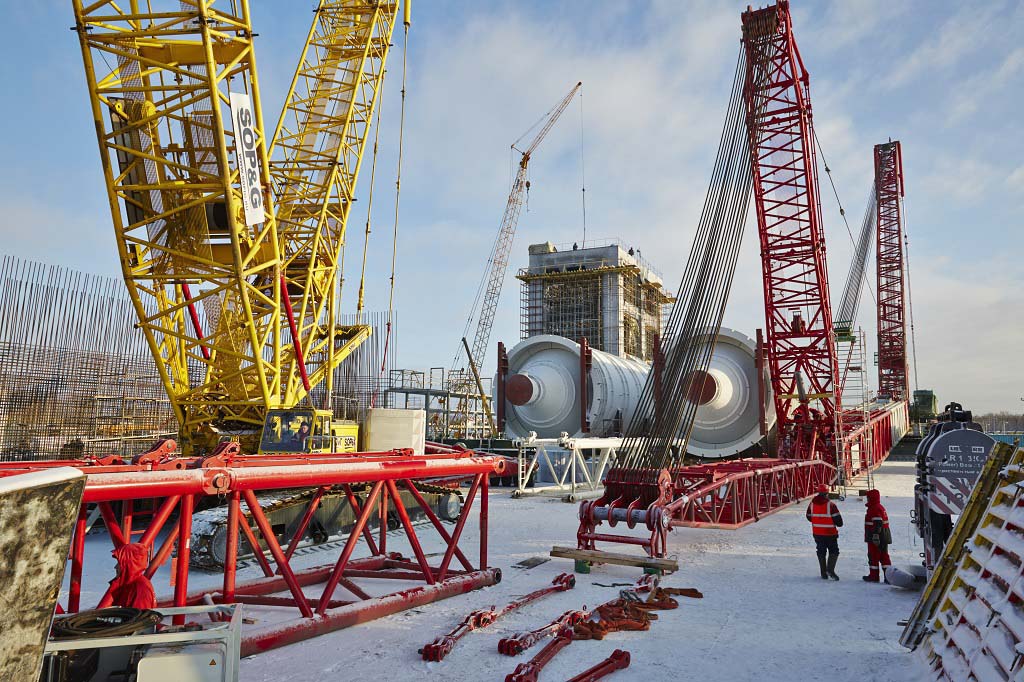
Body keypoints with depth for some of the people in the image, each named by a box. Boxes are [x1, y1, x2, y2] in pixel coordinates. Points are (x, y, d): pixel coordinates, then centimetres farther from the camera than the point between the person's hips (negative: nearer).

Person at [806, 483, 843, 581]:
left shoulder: (812, 503, -1)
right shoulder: (830, 504, -16)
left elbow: (809, 517, 9)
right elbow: (837, 518, -12)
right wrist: (839, 524, 10)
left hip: (817, 533, 4)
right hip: (830, 533, -4)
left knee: (821, 552, 14)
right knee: (834, 551, 8)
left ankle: (824, 573, 14)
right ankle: (830, 569, -10)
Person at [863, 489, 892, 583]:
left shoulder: (874, 509, -17)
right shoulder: (880, 507, 16)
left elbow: (877, 524, -24)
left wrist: (875, 536, -26)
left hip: (874, 538, -10)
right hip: (884, 538, 10)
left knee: (873, 556, 1)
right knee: (884, 556, 10)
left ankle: (873, 576, 8)